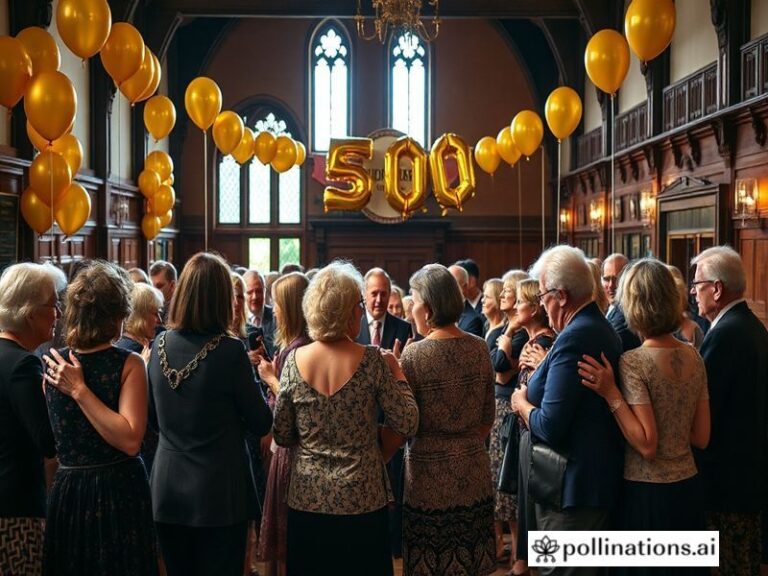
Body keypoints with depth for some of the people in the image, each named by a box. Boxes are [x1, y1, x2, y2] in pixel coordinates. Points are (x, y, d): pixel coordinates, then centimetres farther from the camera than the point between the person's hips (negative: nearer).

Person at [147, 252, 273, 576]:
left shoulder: (160, 346, -2)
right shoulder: (229, 350, -17)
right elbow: (261, 425, -8)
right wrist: (256, 379, 6)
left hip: (166, 490, 5)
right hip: (217, 493, -5)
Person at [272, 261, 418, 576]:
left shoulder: (294, 360, -6)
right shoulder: (372, 359, -14)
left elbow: (281, 436, -1)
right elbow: (406, 423, -10)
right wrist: (396, 370, 0)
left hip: (307, 498, 2)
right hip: (362, 500, -2)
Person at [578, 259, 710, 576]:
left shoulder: (633, 361, -18)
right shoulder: (693, 357, 1)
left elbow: (647, 445, -19)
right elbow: (701, 438, 5)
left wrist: (610, 393, -21)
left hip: (647, 493, -6)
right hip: (687, 488, 6)